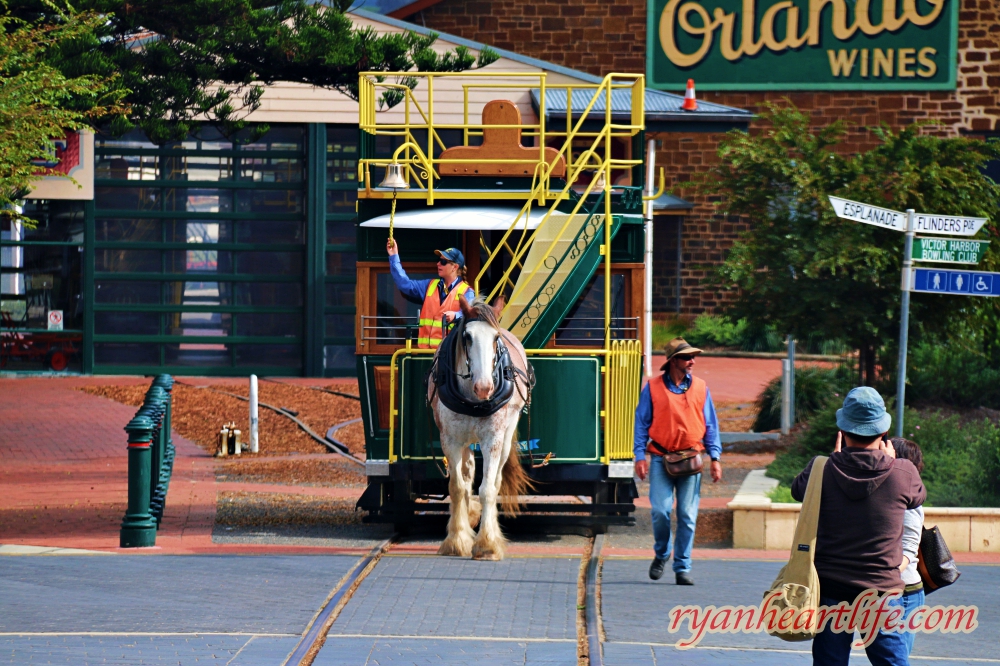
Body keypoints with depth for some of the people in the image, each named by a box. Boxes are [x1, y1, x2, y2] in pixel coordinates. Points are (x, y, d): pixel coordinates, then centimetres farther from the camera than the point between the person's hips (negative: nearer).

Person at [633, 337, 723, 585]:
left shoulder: (700, 388, 10)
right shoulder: (653, 388, 4)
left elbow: (710, 425, 13)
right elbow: (642, 423, 6)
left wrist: (715, 457, 4)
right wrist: (640, 455, -3)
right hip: (661, 459, -2)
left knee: (687, 516, -1)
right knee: (660, 511, -12)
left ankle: (682, 567, 7)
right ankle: (661, 555, 15)